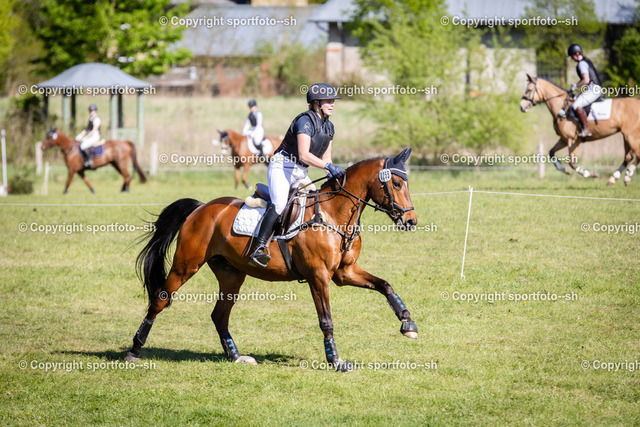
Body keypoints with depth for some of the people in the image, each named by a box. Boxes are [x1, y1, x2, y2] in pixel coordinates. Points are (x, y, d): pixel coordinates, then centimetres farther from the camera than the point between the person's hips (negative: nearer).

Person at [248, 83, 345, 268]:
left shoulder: (328, 127, 12)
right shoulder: (305, 121, -16)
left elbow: (325, 158, 16)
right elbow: (304, 155, -24)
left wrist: (332, 174, -3)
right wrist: (329, 167, -29)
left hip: (301, 173, 10)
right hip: (282, 167, -10)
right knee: (279, 205, -29)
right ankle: (259, 250, -41)